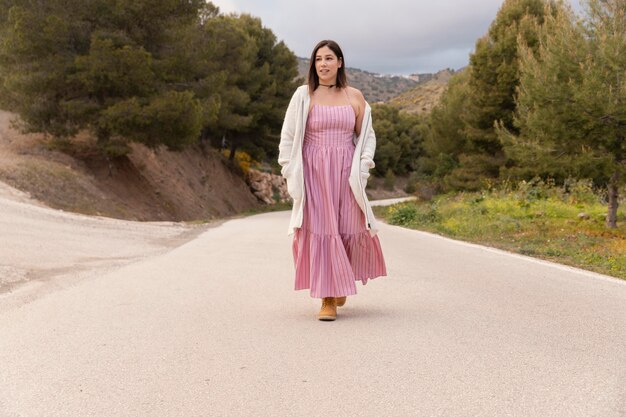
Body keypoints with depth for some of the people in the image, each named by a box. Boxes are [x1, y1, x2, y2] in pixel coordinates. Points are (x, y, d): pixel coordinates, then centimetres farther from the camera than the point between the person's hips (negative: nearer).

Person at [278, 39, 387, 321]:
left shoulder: (355, 97, 7)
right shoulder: (304, 96, 1)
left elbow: (367, 136, 13)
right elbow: (289, 136, 3)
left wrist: (363, 166, -1)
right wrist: (289, 172, -4)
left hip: (346, 173, 2)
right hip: (313, 172, -2)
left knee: (349, 227, 1)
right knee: (319, 229, -4)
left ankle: (343, 281, 31)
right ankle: (327, 300, 1)